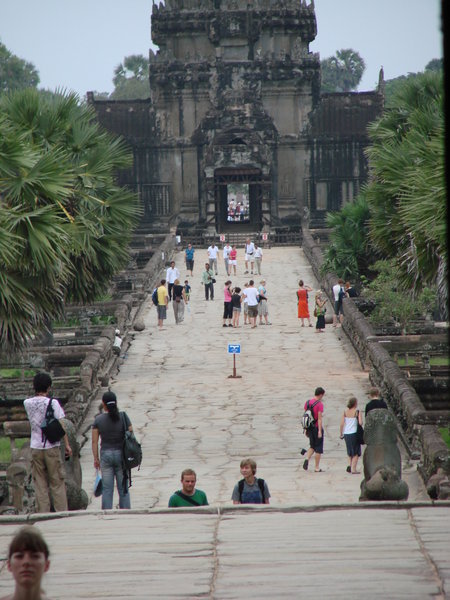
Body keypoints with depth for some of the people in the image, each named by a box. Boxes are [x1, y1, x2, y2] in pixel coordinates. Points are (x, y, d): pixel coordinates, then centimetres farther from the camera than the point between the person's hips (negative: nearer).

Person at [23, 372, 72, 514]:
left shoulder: (27, 403, 0)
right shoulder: (53, 403, -8)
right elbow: (61, 425, -8)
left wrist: (38, 393, 14)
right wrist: (67, 445, -6)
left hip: (35, 448, 2)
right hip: (52, 447, -2)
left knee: (40, 485, 6)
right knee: (57, 483, 4)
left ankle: (43, 513, 3)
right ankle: (62, 512, 3)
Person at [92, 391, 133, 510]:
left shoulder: (98, 419, -3)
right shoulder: (123, 417, -3)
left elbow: (94, 441, -1)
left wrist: (96, 458, 8)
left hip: (106, 454, 0)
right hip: (121, 454, 0)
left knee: (107, 489, 4)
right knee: (123, 488, 6)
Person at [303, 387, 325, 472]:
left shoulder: (307, 403, 6)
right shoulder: (320, 404, -14)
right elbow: (319, 418, -18)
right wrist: (320, 431, -18)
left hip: (309, 428, 6)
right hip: (317, 427, -6)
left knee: (312, 446, 20)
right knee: (318, 448, 4)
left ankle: (307, 459, -6)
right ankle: (317, 468, 7)